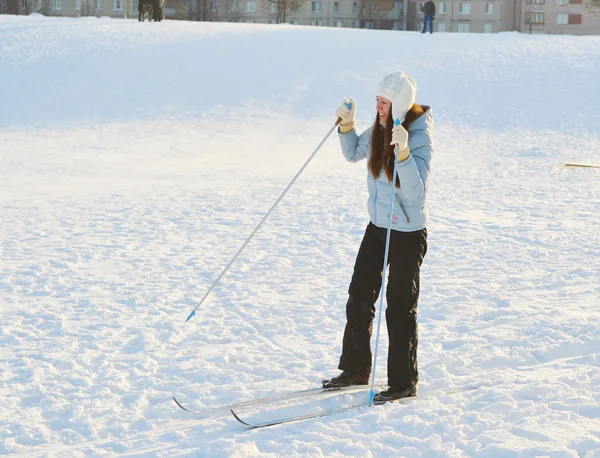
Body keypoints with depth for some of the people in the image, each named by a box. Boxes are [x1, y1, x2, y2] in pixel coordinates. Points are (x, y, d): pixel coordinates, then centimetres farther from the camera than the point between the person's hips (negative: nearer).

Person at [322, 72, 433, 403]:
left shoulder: (420, 137, -21)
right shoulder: (380, 129, -1)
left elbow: (415, 192, -30)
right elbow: (353, 154, 17)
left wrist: (402, 153, -41)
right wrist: (346, 125, 0)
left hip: (408, 233, -7)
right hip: (378, 226, 7)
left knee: (400, 307, -1)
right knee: (359, 297, 12)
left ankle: (404, 382, 12)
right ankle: (355, 369, 26)